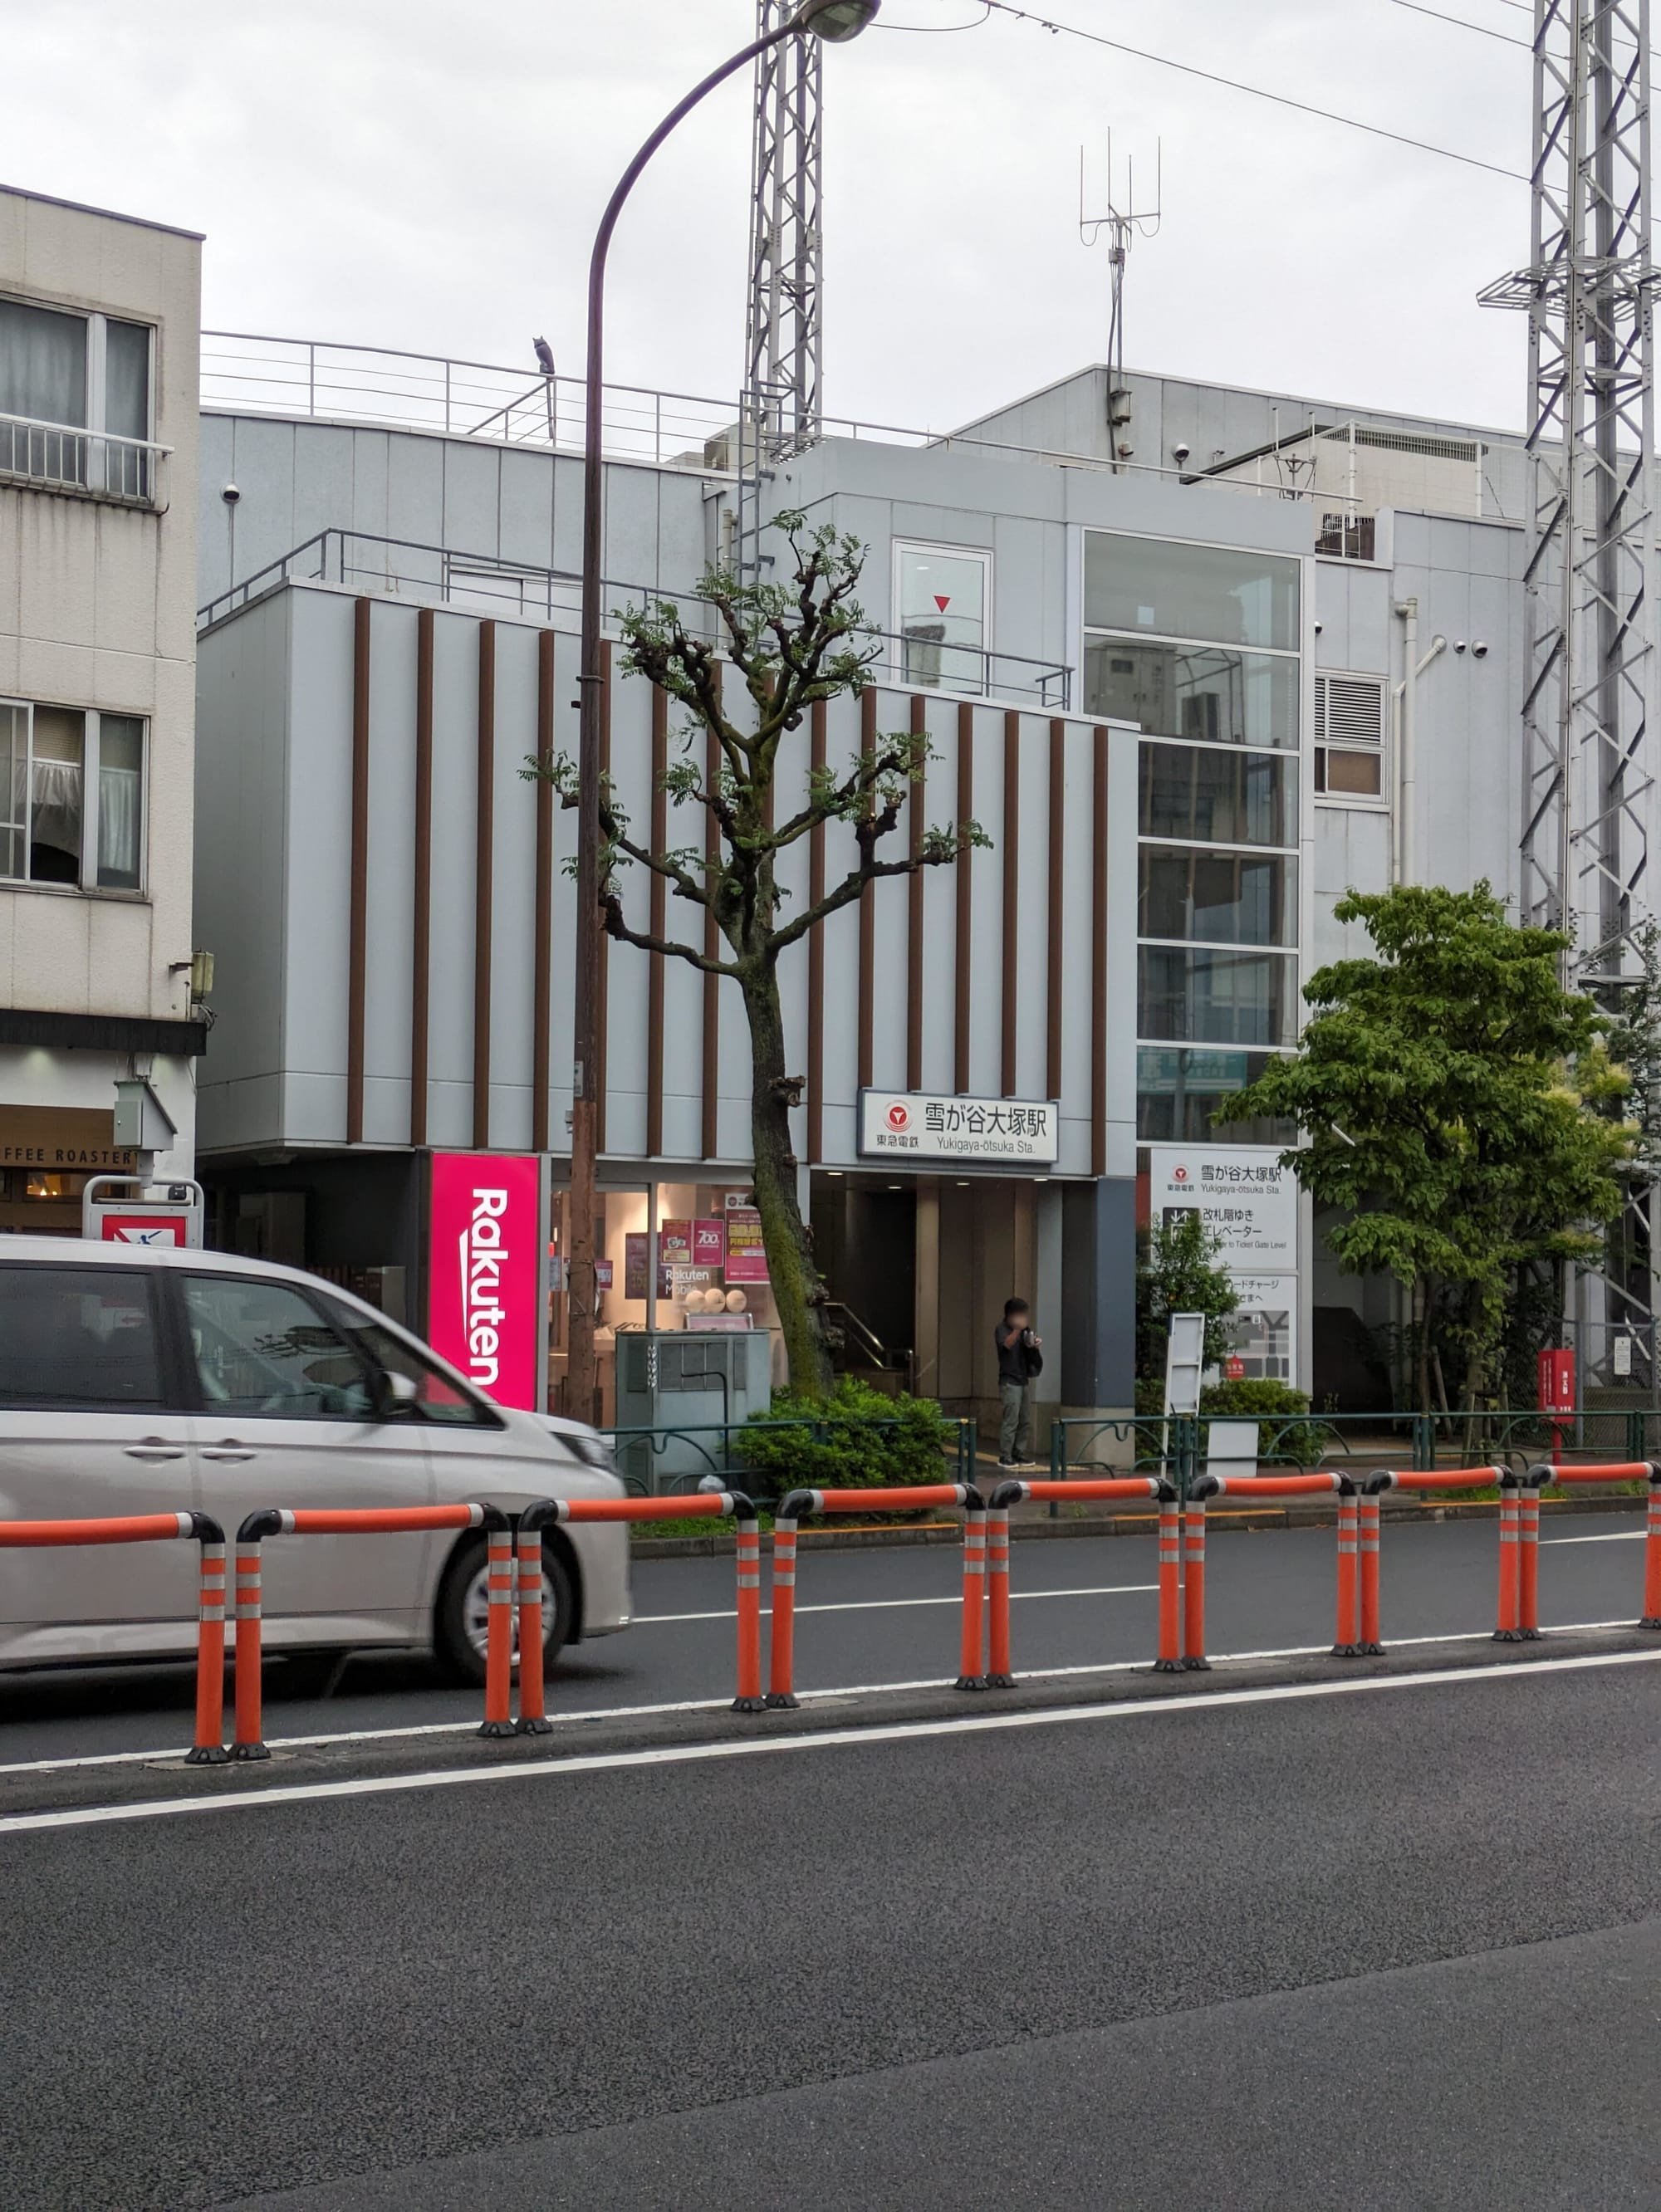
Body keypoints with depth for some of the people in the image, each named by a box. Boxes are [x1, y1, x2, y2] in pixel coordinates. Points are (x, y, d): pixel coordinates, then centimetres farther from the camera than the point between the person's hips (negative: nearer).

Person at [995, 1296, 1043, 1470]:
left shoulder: (1025, 1329, 15)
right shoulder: (1002, 1329, -5)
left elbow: (1030, 1351, 22)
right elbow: (1007, 1344, -24)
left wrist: (1036, 1345, 0)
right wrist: (1017, 1330, -39)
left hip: (1024, 1379, 7)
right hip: (1009, 1381, -7)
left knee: (1025, 1421, 7)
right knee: (1011, 1420, -11)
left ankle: (1020, 1455, 13)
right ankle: (1005, 1457, -7)